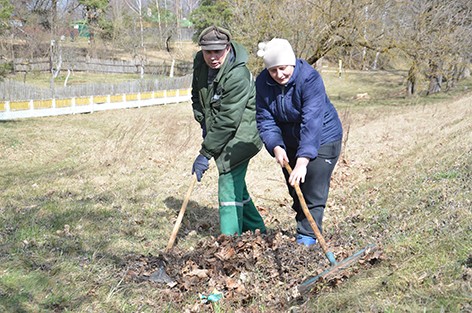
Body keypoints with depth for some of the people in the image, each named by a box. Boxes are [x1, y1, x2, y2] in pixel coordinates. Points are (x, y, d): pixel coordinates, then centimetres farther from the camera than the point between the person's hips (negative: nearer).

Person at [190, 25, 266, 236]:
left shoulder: (238, 76, -28)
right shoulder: (200, 62, -4)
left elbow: (227, 121, -29)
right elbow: (197, 95, 16)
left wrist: (205, 154, -26)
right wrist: (203, 122, 9)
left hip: (240, 136, -9)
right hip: (219, 134, 9)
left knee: (229, 187, -12)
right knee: (236, 185, 17)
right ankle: (256, 231, 32)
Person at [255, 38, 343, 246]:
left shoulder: (309, 78, -29)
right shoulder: (263, 82, -12)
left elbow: (311, 122, -36)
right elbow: (265, 119, -11)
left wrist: (302, 161, -42)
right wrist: (276, 147, -28)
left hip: (322, 138, -5)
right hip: (289, 142, 6)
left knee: (314, 192, -9)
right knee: (295, 191, 12)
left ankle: (308, 237, 0)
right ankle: (303, 232, 25)